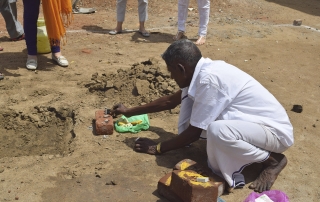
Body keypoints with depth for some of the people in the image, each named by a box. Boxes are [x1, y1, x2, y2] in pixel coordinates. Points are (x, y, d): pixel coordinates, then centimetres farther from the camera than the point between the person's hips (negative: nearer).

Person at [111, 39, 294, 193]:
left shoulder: (209, 78, -28)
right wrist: (130, 112, 23)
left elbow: (195, 131, -19)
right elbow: (171, 101, 15)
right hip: (248, 121, 8)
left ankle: (273, 159, -11)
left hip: (275, 130, -8)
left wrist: (158, 148, -5)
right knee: (189, 94, 3)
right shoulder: (204, 70, 0)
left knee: (216, 131, -39)